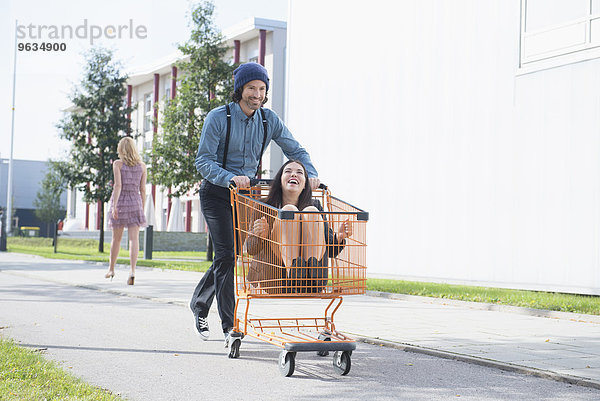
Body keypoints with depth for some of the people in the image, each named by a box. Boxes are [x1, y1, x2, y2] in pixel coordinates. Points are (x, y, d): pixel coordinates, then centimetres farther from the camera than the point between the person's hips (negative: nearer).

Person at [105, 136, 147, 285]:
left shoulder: (118, 164, -3)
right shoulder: (142, 166, 4)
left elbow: (118, 185, -14)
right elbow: (143, 189, 4)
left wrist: (114, 205, -16)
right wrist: (142, 209, 11)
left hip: (120, 201, -1)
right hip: (135, 202, 1)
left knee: (116, 238, 13)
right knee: (134, 238, -6)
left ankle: (111, 269, 28)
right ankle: (132, 270, -23)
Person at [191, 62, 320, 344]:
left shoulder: (268, 120, 0)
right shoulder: (218, 118, -13)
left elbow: (295, 150, 6)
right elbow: (203, 162, -18)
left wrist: (310, 174, -14)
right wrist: (231, 178, -35)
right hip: (216, 193, -5)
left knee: (228, 256, 8)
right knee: (226, 255, -15)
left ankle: (199, 304, 32)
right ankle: (230, 326, -13)